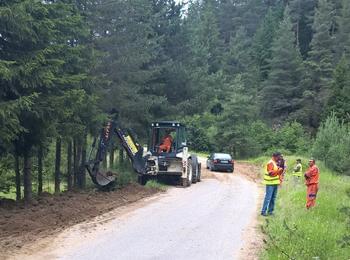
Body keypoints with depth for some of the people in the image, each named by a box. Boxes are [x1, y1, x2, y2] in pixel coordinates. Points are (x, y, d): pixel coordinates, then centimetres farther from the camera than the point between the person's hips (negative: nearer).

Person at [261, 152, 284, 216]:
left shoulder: (276, 163, 17)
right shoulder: (270, 163, -12)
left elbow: (278, 173, 21)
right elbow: (271, 173, -22)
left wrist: (281, 170, 3)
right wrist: (278, 170, -20)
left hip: (275, 183, 9)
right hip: (270, 183, -9)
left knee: (273, 198, 12)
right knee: (268, 198, -9)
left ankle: (270, 211, 18)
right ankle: (263, 211, -5)